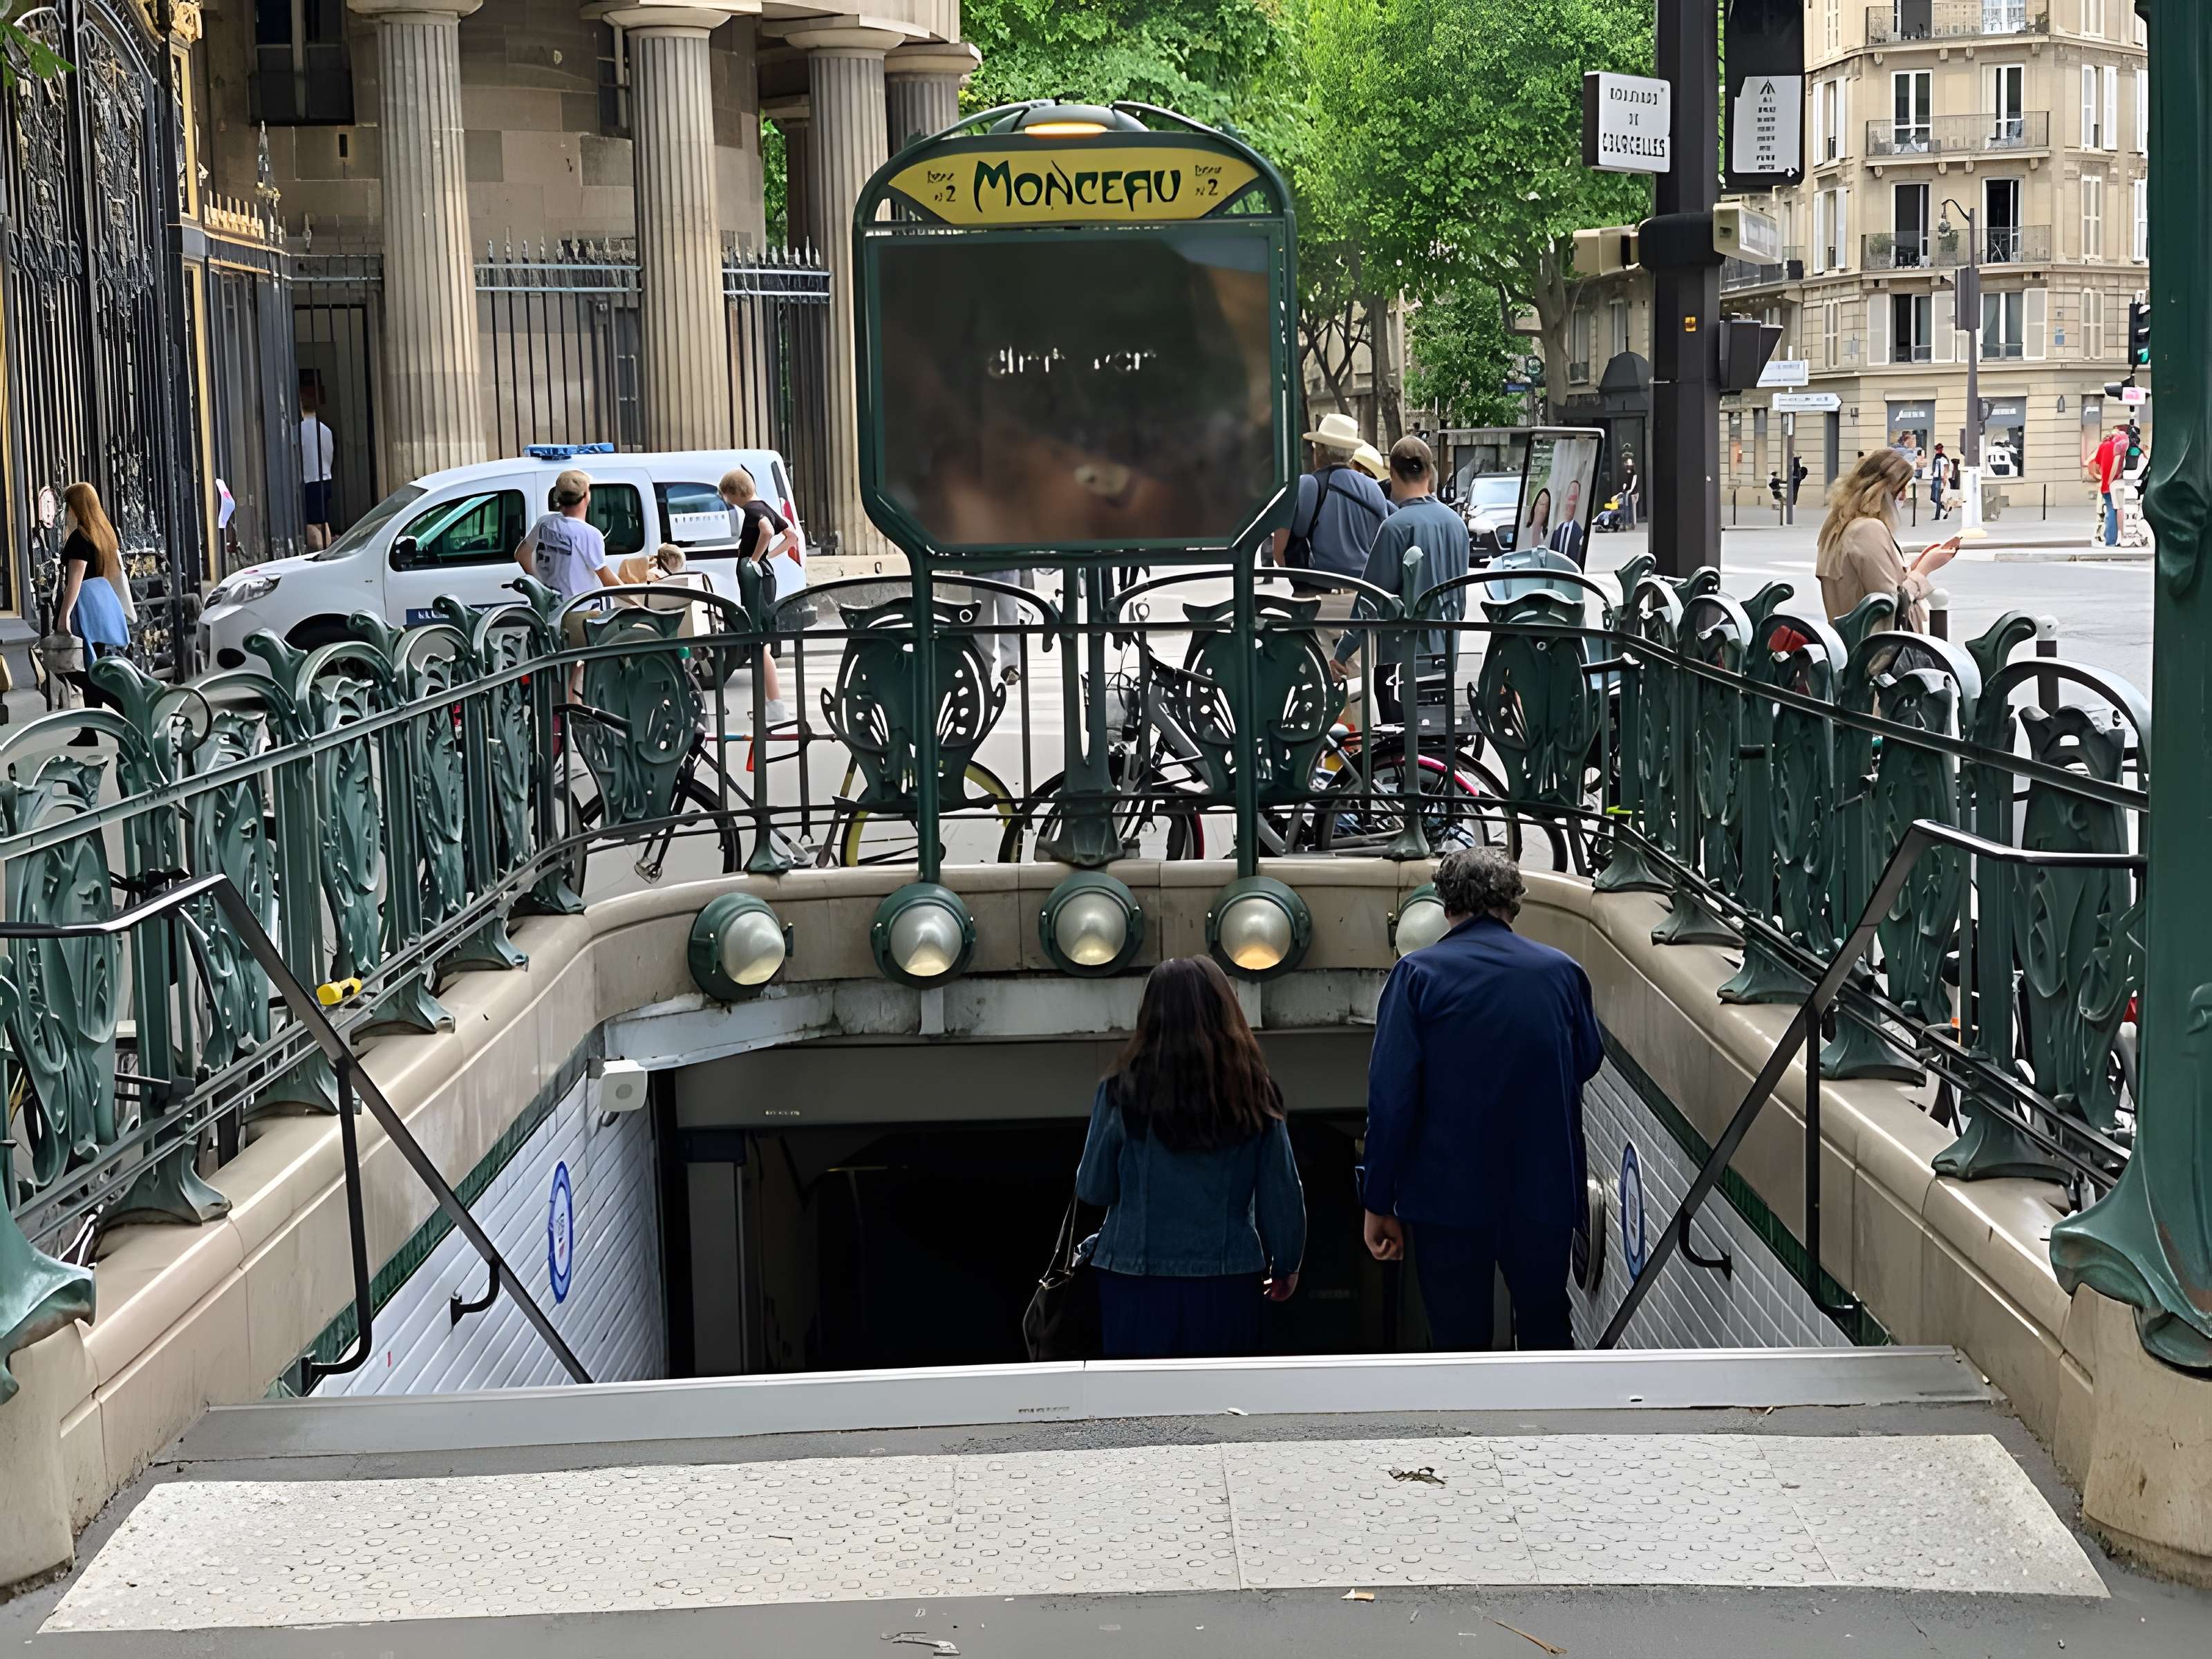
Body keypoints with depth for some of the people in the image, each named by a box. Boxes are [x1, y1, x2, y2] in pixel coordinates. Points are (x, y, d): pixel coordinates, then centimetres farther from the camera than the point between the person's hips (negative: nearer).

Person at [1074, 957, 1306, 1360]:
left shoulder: (1124, 1090, -8)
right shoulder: (1253, 1093, -3)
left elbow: (1094, 1190, 1)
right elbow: (1282, 1194, 3)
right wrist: (1286, 1265, 18)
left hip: (1139, 1284, -1)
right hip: (1228, 1281, 1)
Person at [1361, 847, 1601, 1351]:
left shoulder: (1417, 974, -8)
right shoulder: (1563, 972, 1)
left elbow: (1391, 1098, -12)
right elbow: (1586, 1063, 17)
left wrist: (1379, 1203, -6)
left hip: (1449, 1196, -2)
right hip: (1545, 1194, 2)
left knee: (1459, 1342, 6)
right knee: (1546, 1335, 17)